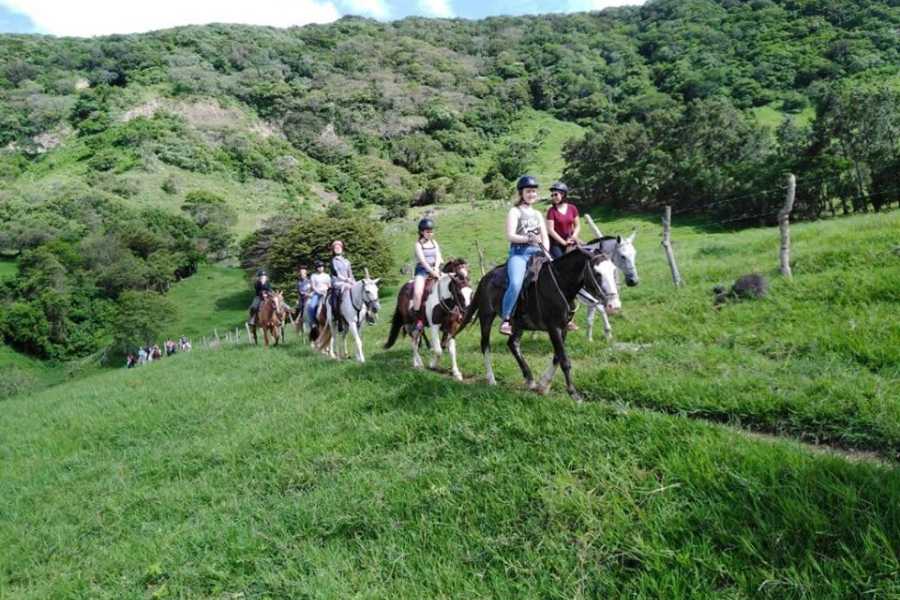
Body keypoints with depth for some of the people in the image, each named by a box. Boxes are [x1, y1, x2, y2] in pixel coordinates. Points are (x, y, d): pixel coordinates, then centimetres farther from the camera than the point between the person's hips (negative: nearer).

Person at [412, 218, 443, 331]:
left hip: (434, 270, 5)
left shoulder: (434, 243, 14)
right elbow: (422, 260, -12)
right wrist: (431, 271, -22)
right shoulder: (418, 244, -1)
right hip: (422, 270, -5)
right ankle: (418, 319, -19)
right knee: (418, 292, -28)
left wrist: (436, 268, -15)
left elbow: (438, 257, 4)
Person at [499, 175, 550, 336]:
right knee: (516, 284, -31)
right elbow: (510, 235, -7)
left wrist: (546, 253, -1)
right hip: (519, 252, -6)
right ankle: (505, 320, -20)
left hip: (537, 253, 6)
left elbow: (545, 237, 18)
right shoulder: (515, 211, 5)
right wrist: (528, 239, -22)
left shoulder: (537, 214, 22)